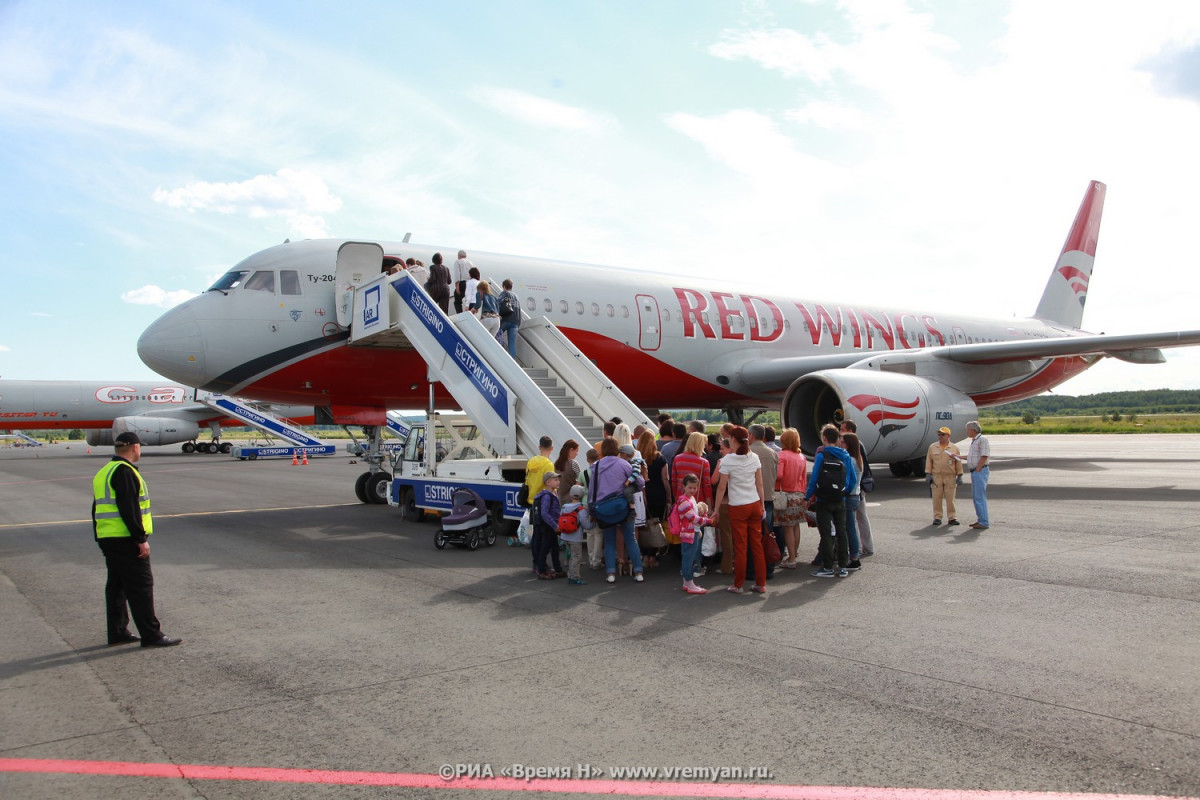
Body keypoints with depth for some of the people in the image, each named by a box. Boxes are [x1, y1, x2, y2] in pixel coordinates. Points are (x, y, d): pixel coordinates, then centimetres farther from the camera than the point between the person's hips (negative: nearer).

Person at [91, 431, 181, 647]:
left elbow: (98, 508, 21)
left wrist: (101, 540, 24)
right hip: (126, 540, -10)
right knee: (141, 586, -6)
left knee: (116, 585, 15)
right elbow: (129, 509, -21)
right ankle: (151, 635, -3)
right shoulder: (125, 471, -15)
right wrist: (141, 539, -19)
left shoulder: (103, 473, 17)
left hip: (107, 539, 10)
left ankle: (117, 632, 22)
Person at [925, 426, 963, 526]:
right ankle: (937, 517, 7)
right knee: (937, 497, 1)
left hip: (950, 477, -1)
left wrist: (959, 476, 0)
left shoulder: (954, 448, 5)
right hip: (936, 476, 1)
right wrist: (928, 474, -1)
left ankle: (952, 518, 5)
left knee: (950, 498, -1)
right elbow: (929, 461, 6)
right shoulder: (932, 447, 7)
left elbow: (958, 462, 5)